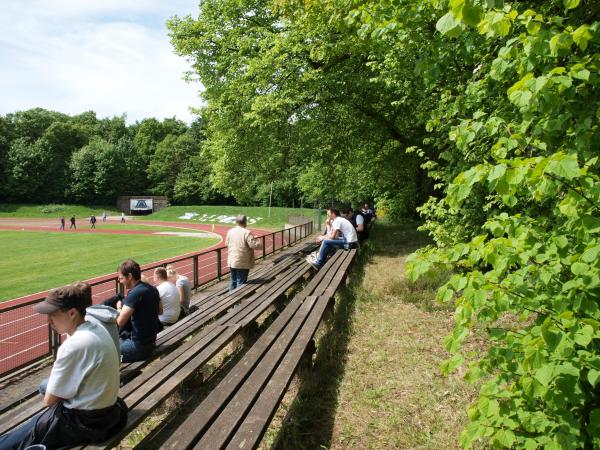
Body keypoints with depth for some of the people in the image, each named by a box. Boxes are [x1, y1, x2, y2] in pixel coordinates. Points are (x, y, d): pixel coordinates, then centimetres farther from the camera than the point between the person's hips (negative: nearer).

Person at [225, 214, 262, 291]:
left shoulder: (230, 231, 3)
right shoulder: (247, 232, -16)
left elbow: (227, 243, 15)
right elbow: (254, 245, -20)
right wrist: (258, 241, 1)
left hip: (231, 262, 6)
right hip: (242, 263, -6)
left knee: (232, 281, 17)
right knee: (241, 283, 2)